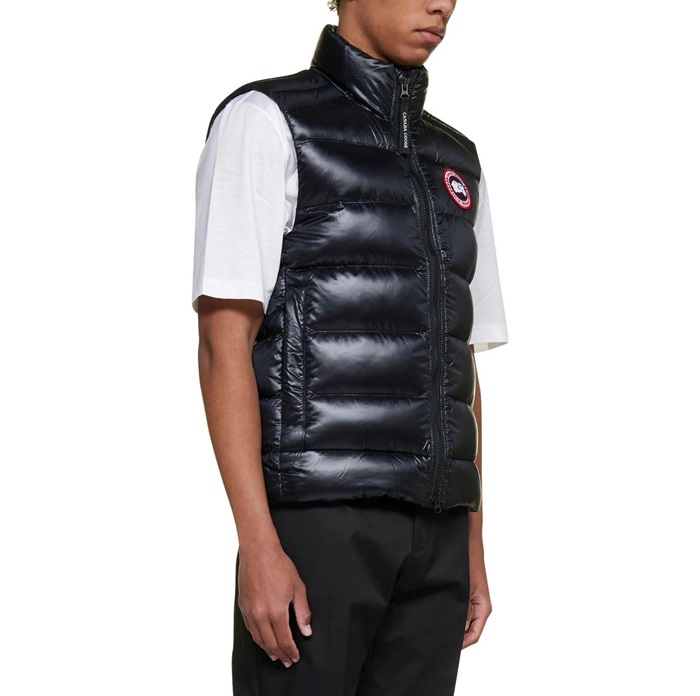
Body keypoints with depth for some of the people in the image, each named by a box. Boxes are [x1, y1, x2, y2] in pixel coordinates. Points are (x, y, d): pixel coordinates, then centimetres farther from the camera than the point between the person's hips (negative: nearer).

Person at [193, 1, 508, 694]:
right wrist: (258, 546, -18)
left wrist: (472, 551, 16)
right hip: (314, 520, -6)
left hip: (433, 533, 6)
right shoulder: (264, 121, -2)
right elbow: (224, 343, -10)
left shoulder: (456, 162, 18)